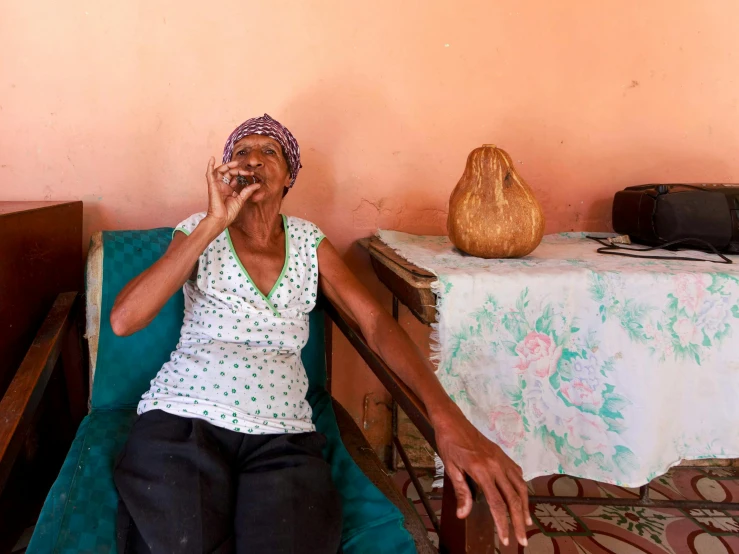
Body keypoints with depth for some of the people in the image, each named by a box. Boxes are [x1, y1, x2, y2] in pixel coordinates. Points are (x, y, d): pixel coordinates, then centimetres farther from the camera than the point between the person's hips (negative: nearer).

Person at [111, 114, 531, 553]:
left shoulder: (308, 241, 11)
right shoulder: (199, 232, 6)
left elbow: (376, 322, -2)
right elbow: (123, 320, -9)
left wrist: (447, 414, -19)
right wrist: (213, 224, -15)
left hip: (282, 433, 1)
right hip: (183, 417, -1)